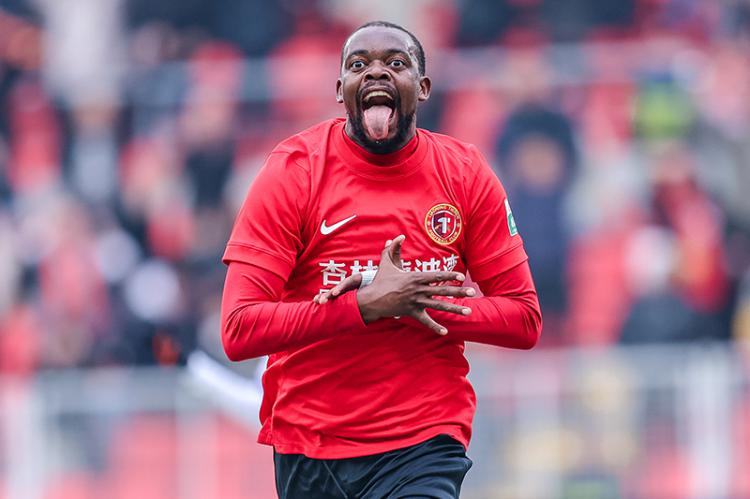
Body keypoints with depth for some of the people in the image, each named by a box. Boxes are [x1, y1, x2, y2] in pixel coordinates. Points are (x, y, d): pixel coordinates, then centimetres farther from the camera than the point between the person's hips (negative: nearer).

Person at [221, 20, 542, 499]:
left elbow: (524, 320, 1)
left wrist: (414, 305, -14)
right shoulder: (294, 169, -4)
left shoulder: (464, 173, 2)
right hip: (307, 450, 1)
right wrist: (367, 306, -23)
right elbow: (239, 329, -12)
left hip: (424, 445, -1)